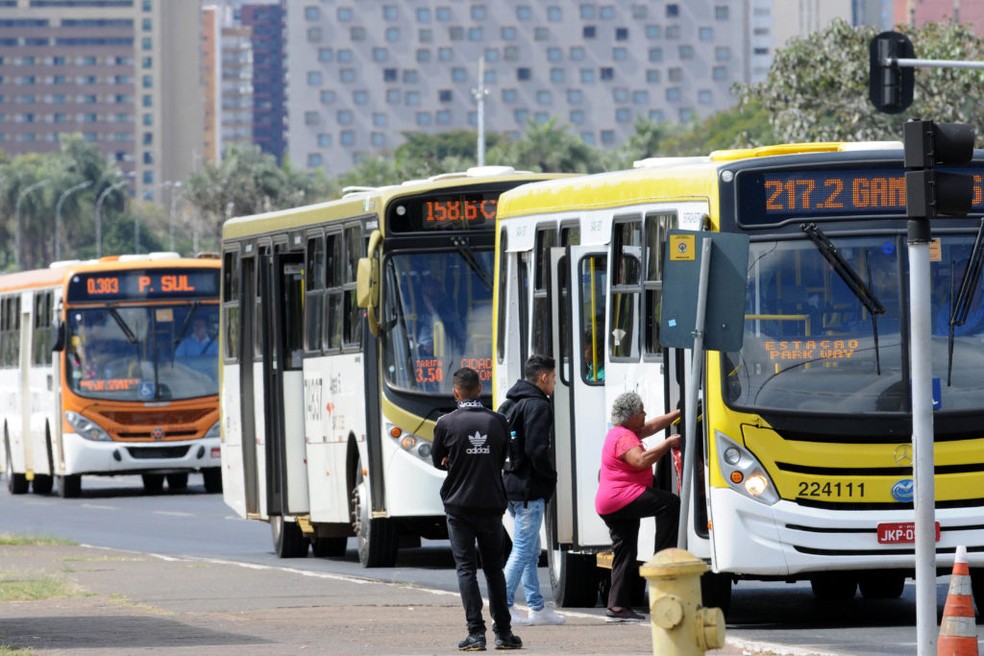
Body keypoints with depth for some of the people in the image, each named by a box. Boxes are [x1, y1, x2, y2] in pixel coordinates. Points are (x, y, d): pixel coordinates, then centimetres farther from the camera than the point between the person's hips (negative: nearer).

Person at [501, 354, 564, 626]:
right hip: (530, 488, -10)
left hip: (512, 482, 10)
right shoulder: (538, 406, -14)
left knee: (531, 551, 14)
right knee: (523, 550, -7)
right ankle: (504, 606, -9)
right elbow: (537, 450, -23)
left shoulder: (513, 403, 16)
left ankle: (536, 607, 17)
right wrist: (552, 476, -7)